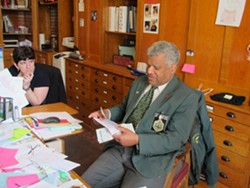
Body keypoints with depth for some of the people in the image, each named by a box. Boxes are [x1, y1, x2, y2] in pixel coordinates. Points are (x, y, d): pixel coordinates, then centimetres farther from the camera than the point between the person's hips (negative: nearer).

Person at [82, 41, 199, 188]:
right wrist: (107, 113, 0)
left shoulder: (187, 97, -10)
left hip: (151, 161, -5)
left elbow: (175, 138, -15)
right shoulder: (139, 82, 11)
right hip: (120, 150, 6)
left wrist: (137, 140, -25)